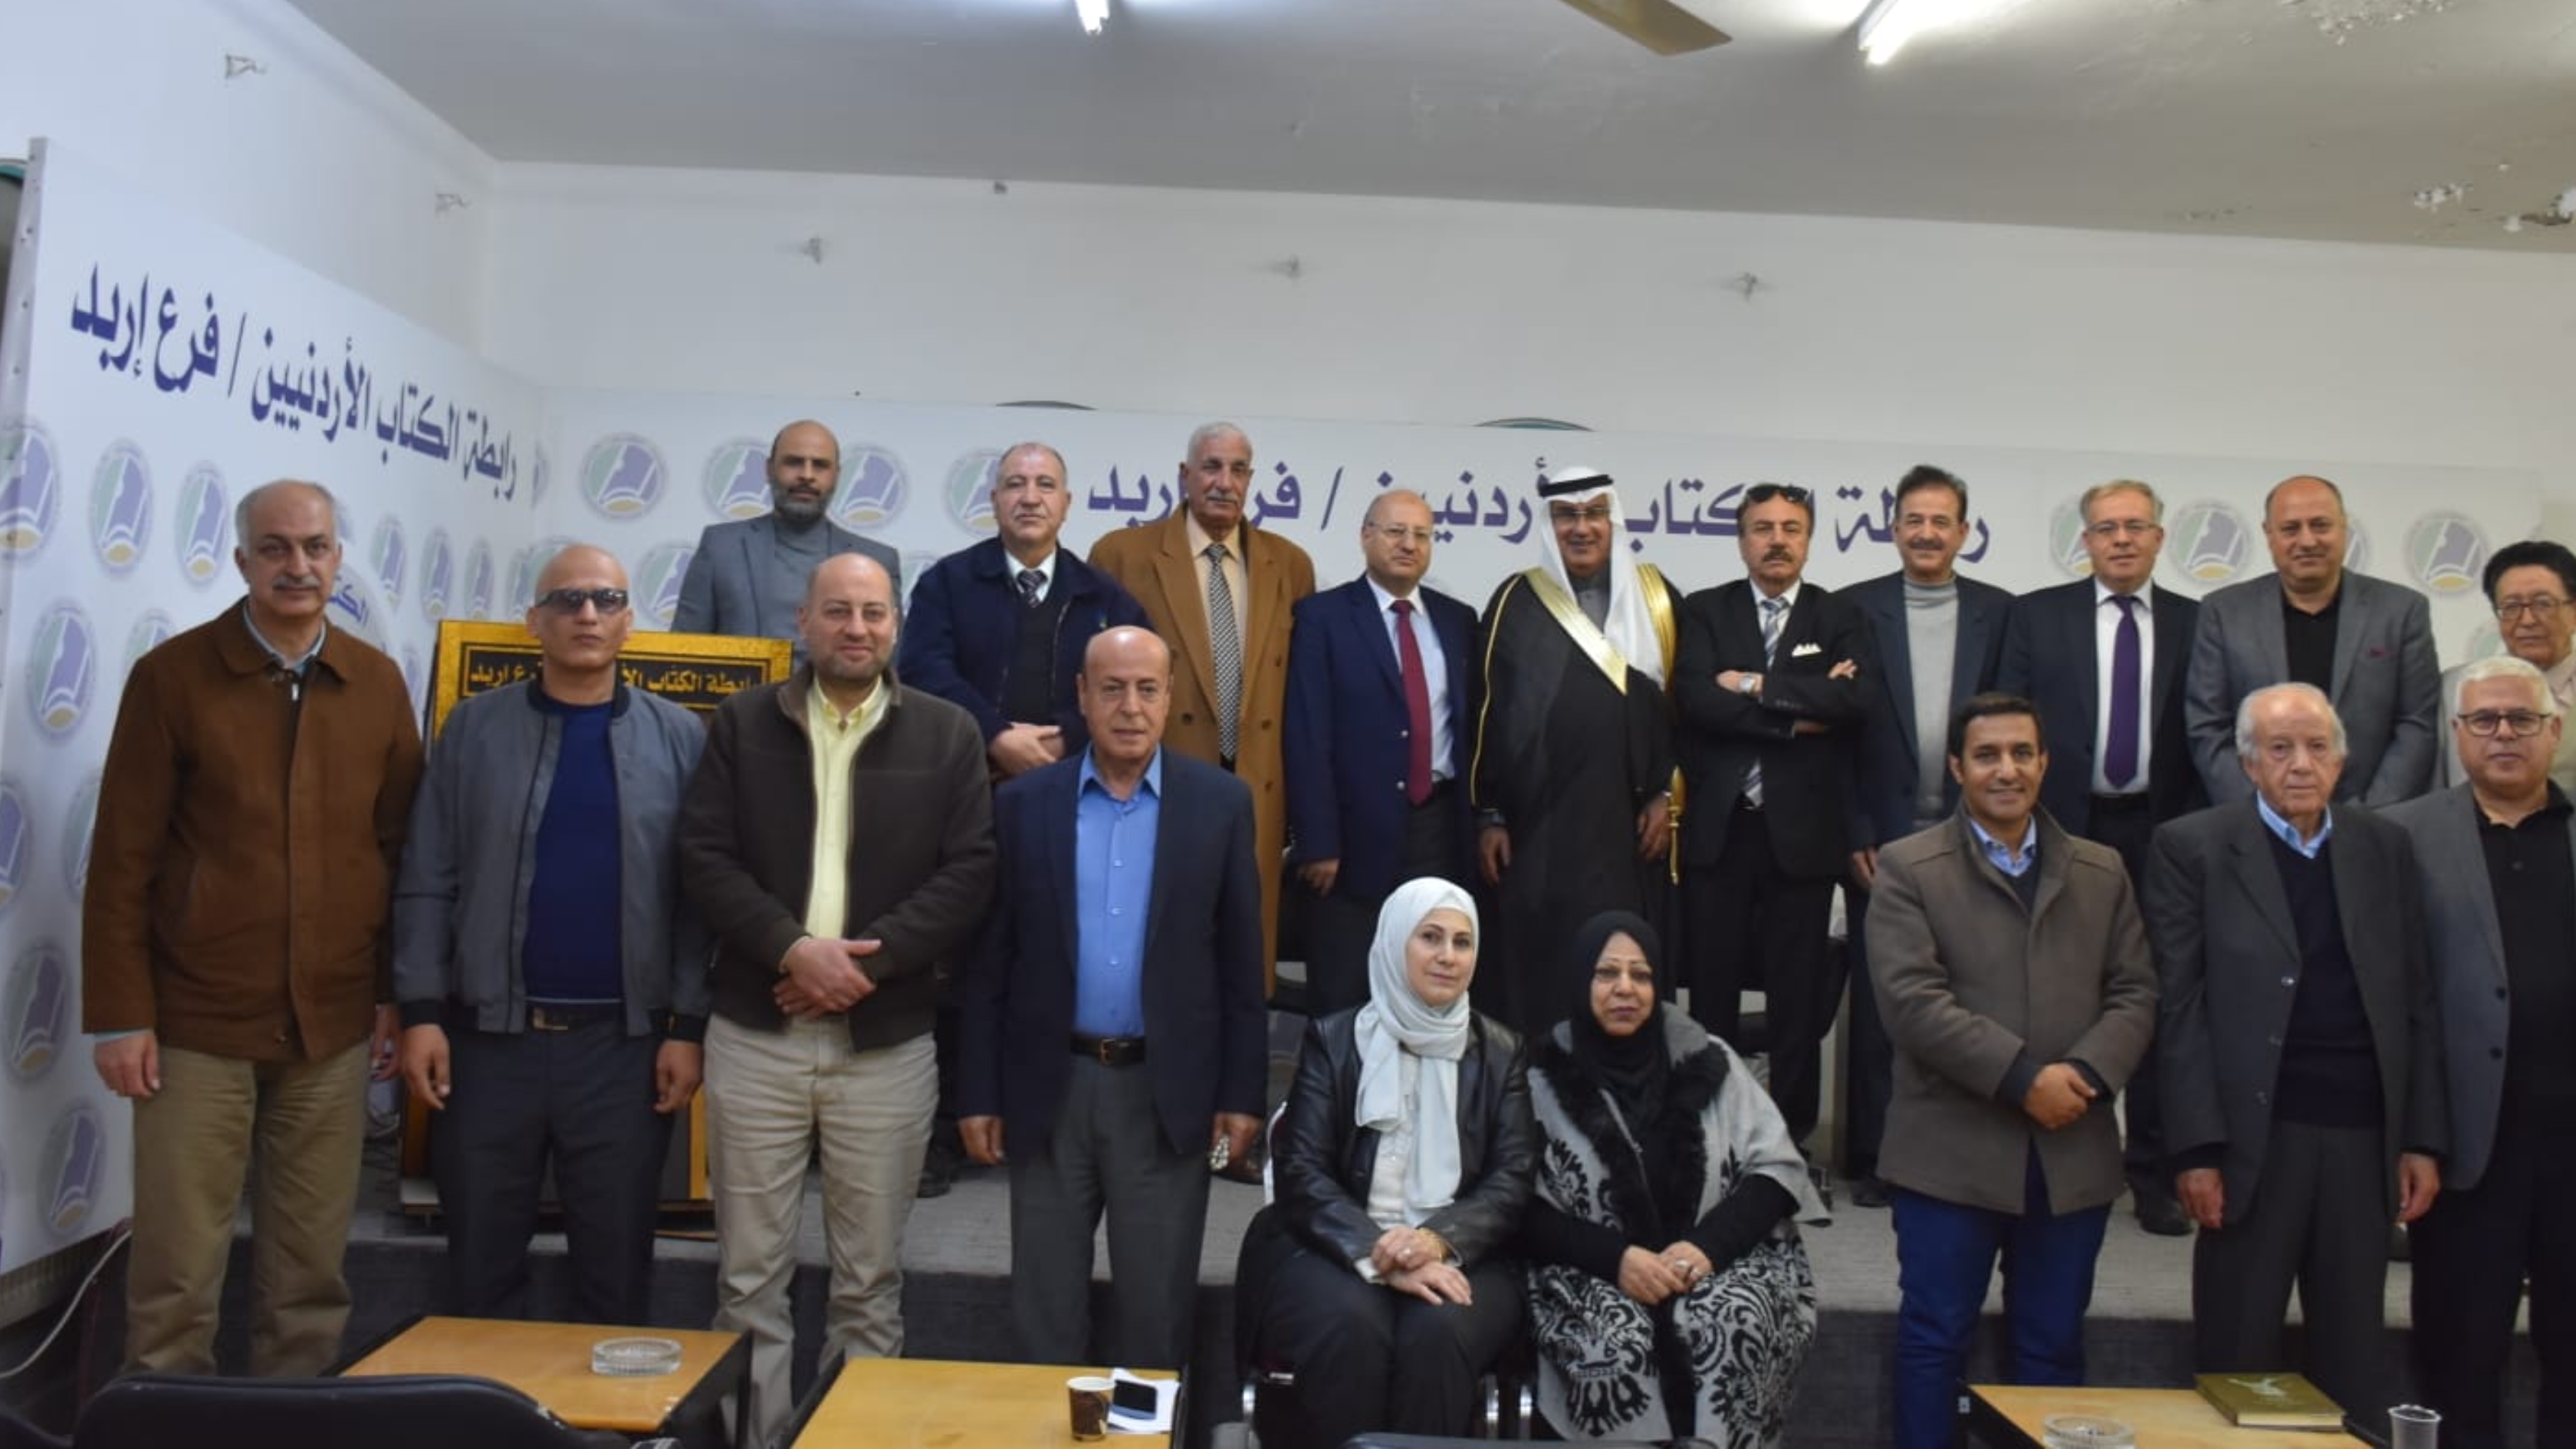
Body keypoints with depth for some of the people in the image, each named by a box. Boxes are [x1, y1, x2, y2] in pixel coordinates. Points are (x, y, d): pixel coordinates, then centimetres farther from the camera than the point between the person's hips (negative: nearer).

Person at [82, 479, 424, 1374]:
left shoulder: (378, 684, 5)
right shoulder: (173, 676, -3)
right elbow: (121, 860, -3)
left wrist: (396, 994, 5)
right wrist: (119, 1015, -6)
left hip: (333, 1027, 2)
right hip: (197, 1023, -2)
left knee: (310, 1269, 9)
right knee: (176, 1272, 5)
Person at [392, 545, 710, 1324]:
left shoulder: (679, 738, 2)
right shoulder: (474, 727, 4)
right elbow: (426, 883, 3)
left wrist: (688, 1027, -5)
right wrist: (422, 1013, -4)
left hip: (625, 1043, -1)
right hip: (488, 1035, 1)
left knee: (616, 1268, 10)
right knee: (480, 1266, 12)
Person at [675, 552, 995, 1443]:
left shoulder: (948, 735, 3)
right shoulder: (743, 724, 6)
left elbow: (968, 876, -4)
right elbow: (703, 858, -2)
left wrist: (863, 962, -15)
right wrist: (793, 949, -16)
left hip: (888, 1042, 0)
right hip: (754, 1035, 1)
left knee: (870, 1281, 9)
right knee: (749, 1277, 9)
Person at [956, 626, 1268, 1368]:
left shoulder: (1221, 802, -2)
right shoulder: (1022, 803, 0)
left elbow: (1240, 960, 0)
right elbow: (987, 963, 3)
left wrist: (1242, 1092, -2)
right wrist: (979, 1093, 0)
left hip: (1168, 1091, -1)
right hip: (1051, 1086, 1)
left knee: (1156, 1308, 10)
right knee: (1044, 1305, 12)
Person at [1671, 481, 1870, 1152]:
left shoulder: (1841, 617, 7)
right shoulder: (1705, 611, 6)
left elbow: (1855, 700, -12)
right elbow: (1695, 698, -10)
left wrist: (1758, 685, -12)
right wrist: (1799, 710, -11)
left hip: (1802, 831, 0)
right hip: (1718, 828, 0)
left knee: (1798, 993, 6)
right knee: (1712, 990, 6)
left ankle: (1792, 1135, 17)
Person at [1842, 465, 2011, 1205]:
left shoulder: (1999, 612, 6)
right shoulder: (1856, 609, 2)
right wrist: (1855, 834, -5)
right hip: (1883, 838, -1)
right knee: (1878, 1000, 4)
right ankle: (1874, 1157, 14)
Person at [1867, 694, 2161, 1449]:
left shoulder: (2103, 871, 12)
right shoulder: (1908, 868, -2)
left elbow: (2134, 992, 6)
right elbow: (1912, 999, -12)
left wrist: (2087, 1073, -13)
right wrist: (2024, 1076, -18)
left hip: (2074, 1154, 4)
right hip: (1952, 1151, -4)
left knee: (2054, 1345, 13)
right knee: (1935, 1338, 5)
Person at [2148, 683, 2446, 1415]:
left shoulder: (2386, 848, 9)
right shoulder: (2192, 847, -3)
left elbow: (2417, 1002, 10)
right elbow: (2181, 1007, -6)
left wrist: (2425, 1138, 5)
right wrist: (2197, 1149, -11)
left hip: (2364, 1138, 4)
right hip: (2253, 1140, -3)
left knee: (2353, 1365, 13)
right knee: (2237, 1365, 6)